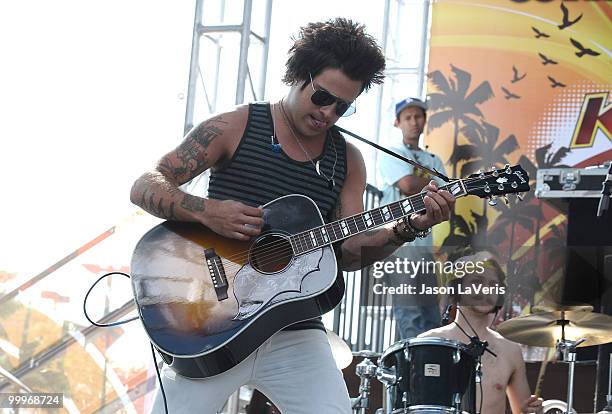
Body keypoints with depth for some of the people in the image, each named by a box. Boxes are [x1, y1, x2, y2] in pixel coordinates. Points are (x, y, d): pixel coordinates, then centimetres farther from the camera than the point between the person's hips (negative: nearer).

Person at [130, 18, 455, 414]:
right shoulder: (236, 127, -1)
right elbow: (144, 187, -4)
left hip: (295, 331, 3)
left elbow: (349, 251, 5)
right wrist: (206, 211, -21)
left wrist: (409, 227, -11)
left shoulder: (348, 160, 10)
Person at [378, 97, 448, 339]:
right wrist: (431, 184, 4)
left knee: (431, 316, 4)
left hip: (425, 241, 6)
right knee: (409, 312, -11)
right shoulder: (391, 155, 5)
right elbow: (408, 185, -13)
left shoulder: (433, 161, 21)